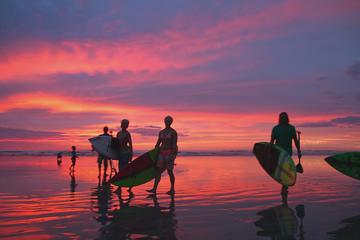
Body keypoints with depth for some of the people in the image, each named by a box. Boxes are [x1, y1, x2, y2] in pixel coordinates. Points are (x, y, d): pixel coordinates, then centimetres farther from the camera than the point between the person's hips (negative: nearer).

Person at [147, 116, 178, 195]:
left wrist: (172, 155, -22)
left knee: (169, 171, -2)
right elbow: (157, 144, 15)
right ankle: (154, 189, -7)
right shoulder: (161, 132, 11)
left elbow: (175, 144, -14)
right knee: (158, 170, -4)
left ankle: (172, 189, 13)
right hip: (162, 153, 6)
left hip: (170, 153, -6)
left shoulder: (173, 132, -8)